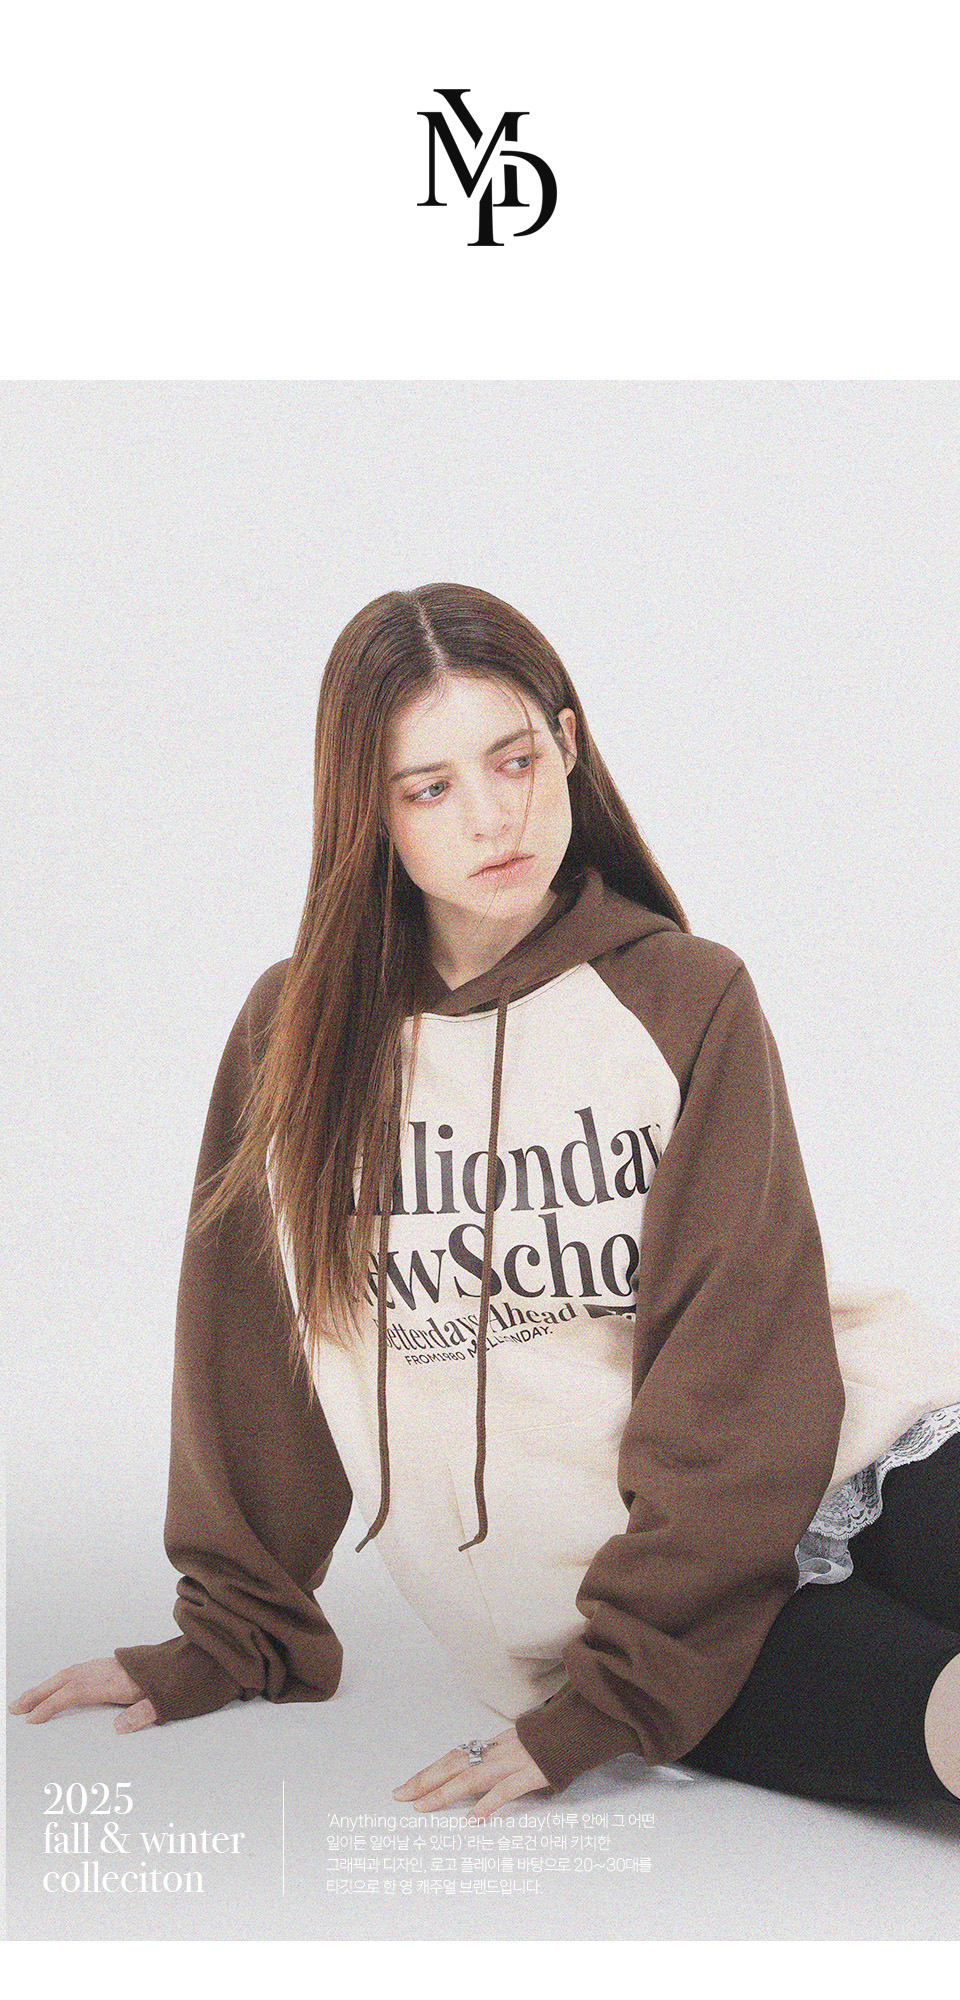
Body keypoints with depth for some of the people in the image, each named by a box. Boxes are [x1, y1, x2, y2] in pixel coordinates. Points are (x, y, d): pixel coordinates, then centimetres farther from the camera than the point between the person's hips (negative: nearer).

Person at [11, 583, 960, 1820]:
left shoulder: (690, 999, -1)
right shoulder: (297, 1035, 3)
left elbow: (739, 1361, -8)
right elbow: (251, 1365, 11)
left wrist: (612, 1692, -14)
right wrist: (227, 1638, 16)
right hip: (588, 1597, -1)